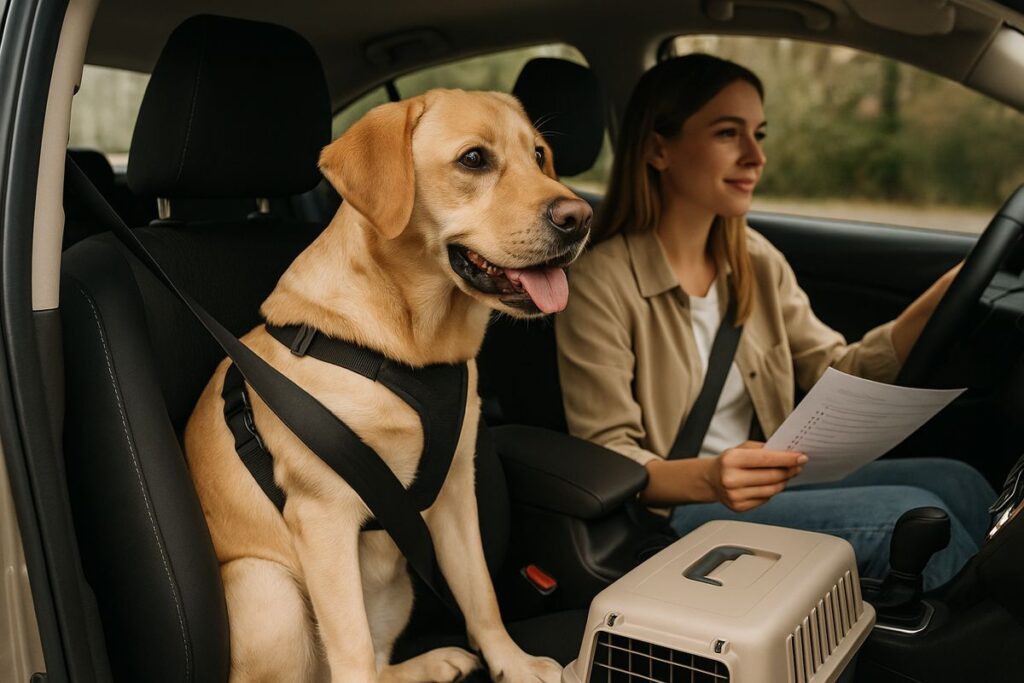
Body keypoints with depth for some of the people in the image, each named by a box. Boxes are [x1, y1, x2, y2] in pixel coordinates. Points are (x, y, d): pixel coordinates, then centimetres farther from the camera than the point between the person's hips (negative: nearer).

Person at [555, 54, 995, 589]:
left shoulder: (756, 260, 8)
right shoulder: (600, 283, -16)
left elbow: (837, 374, 7)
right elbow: (605, 460, -15)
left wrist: (946, 293, -5)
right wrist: (708, 478, -34)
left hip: (772, 482, 7)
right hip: (671, 513, -7)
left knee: (958, 483, -13)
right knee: (911, 515, -20)